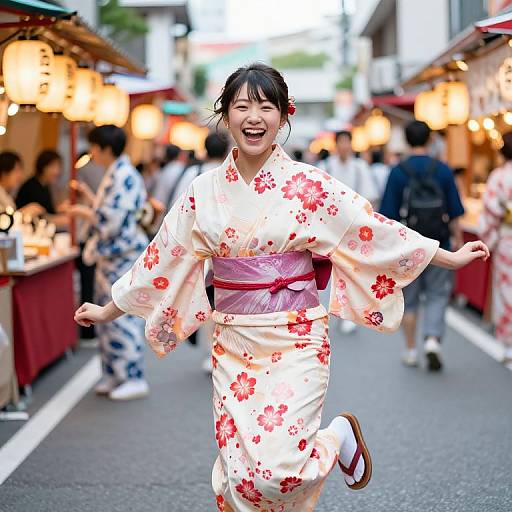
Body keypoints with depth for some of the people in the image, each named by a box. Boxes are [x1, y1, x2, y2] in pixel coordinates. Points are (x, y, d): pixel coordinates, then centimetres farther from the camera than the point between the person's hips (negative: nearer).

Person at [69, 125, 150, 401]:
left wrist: (84, 212, -7)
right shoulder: (114, 174, 15)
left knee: (120, 316, -7)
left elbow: (112, 219, -22)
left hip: (122, 258, -10)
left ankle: (134, 378, -2)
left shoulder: (124, 176, -17)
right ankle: (115, 375, 19)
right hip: (111, 257, 10)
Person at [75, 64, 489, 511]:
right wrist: (108, 310, 14)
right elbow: (162, 256, 10)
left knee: (277, 470, -14)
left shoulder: (307, 185, -6)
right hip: (234, 345, 3)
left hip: (295, 341, -3)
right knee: (238, 475, 0)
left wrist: (451, 257, -1)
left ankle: (339, 435, 17)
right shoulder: (205, 191, 2)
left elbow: (375, 232, -1)